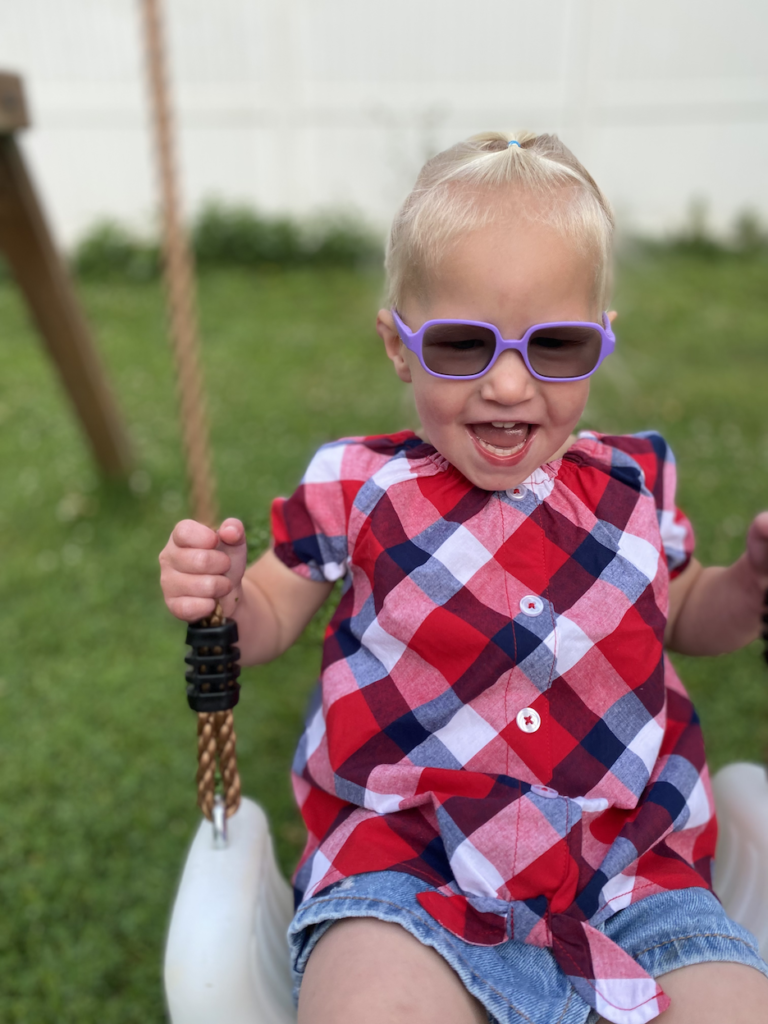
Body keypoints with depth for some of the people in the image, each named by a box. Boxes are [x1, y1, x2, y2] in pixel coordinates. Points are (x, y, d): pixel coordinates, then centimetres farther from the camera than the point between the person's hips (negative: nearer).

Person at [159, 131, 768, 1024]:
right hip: (408, 862, -2)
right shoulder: (359, 489, -3)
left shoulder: (633, 484, 5)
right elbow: (271, 620, 8)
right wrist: (221, 597, -14)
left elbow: (684, 619, 20)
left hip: (627, 863, 3)